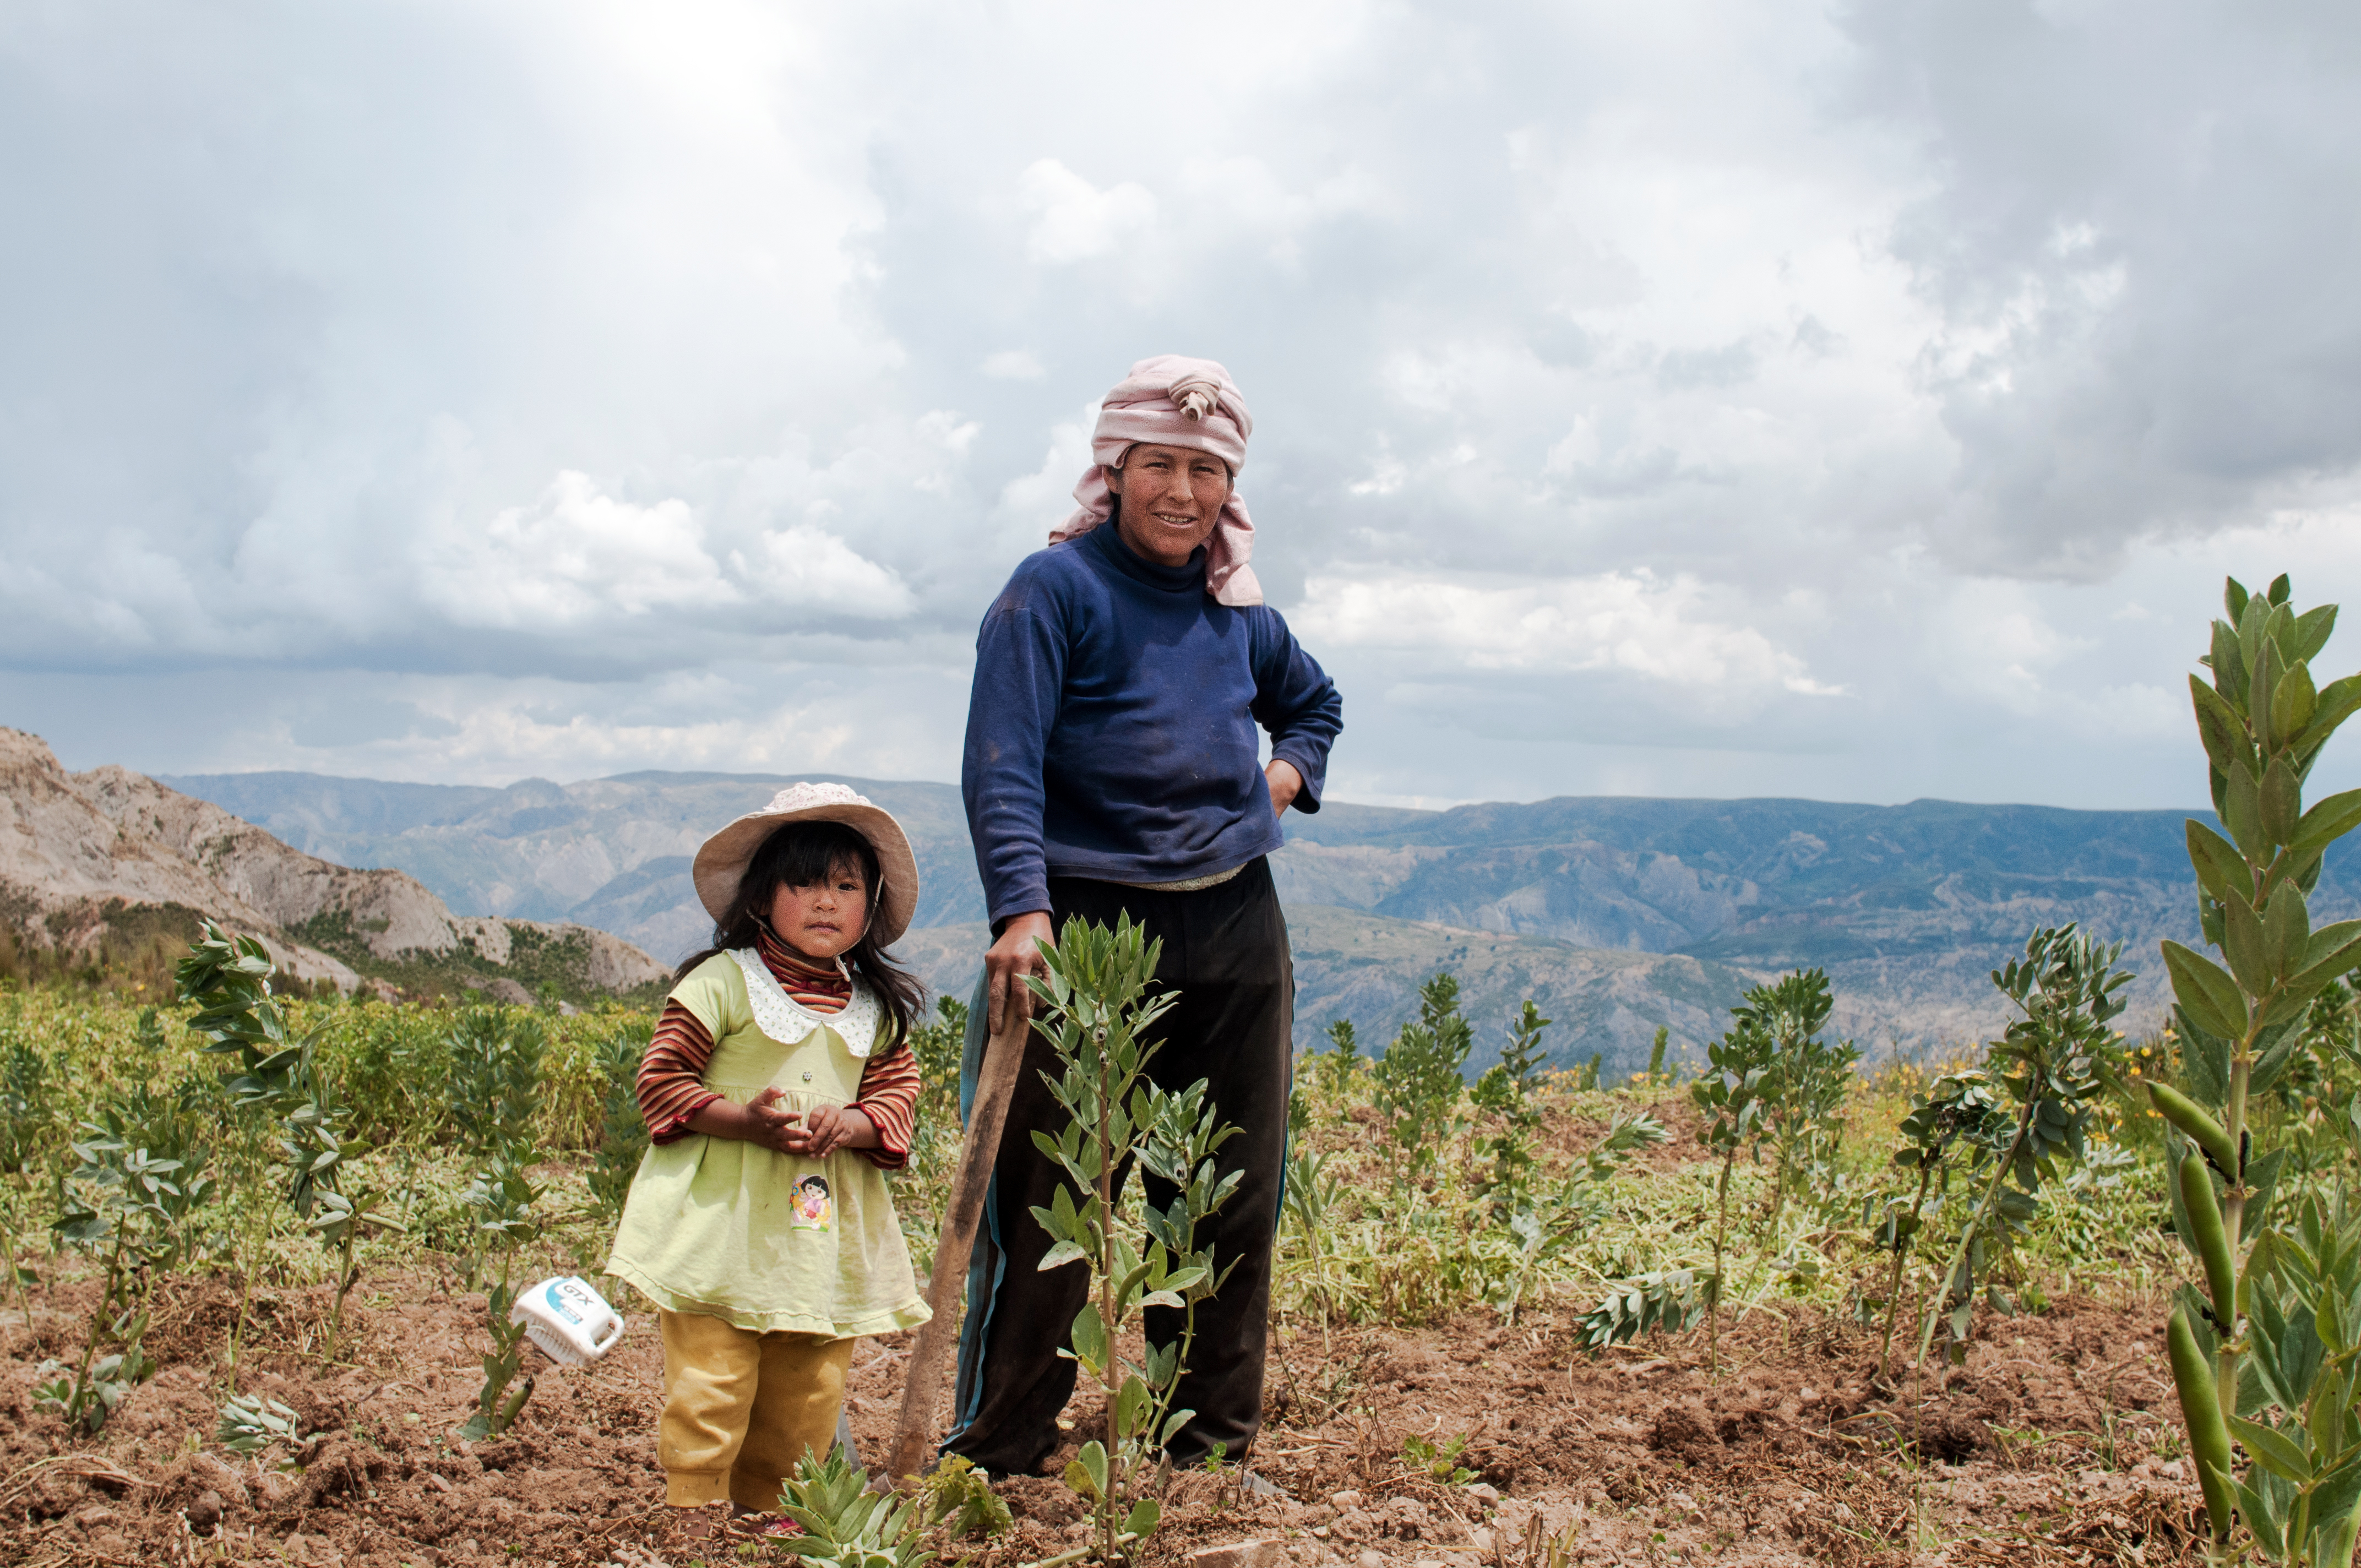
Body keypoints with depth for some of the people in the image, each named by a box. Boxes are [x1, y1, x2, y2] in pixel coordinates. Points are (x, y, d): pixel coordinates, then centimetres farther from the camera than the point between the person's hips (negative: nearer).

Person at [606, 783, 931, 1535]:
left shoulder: (877, 1007, 10)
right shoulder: (722, 982, -4)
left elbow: (898, 1090, 11)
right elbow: (661, 1080, -5)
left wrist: (849, 1124, -11)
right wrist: (745, 1119, -18)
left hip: (824, 1226, 5)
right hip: (722, 1219, -5)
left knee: (809, 1389, 10)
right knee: (710, 1381, -8)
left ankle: (764, 1510, 27)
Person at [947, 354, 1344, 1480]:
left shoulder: (1238, 610, 13)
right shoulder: (1055, 589, -6)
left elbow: (1315, 702, 33)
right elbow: (1001, 765, -16)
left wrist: (1286, 777, 12)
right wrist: (1023, 911, -29)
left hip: (1234, 931, 6)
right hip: (1088, 926, -6)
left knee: (1232, 1206, 10)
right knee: (1047, 1210, -5)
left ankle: (1212, 1452, 24)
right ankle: (994, 1462, 8)